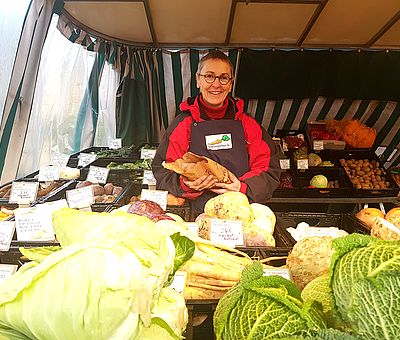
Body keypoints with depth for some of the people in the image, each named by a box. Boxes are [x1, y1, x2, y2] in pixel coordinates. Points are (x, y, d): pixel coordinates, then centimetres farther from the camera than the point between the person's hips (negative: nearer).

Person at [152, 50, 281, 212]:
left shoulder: (247, 123, 10)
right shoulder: (182, 124, 7)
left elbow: (270, 169, 8)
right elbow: (161, 170, 5)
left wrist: (243, 188, -10)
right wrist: (184, 184, -15)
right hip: (194, 216, -2)